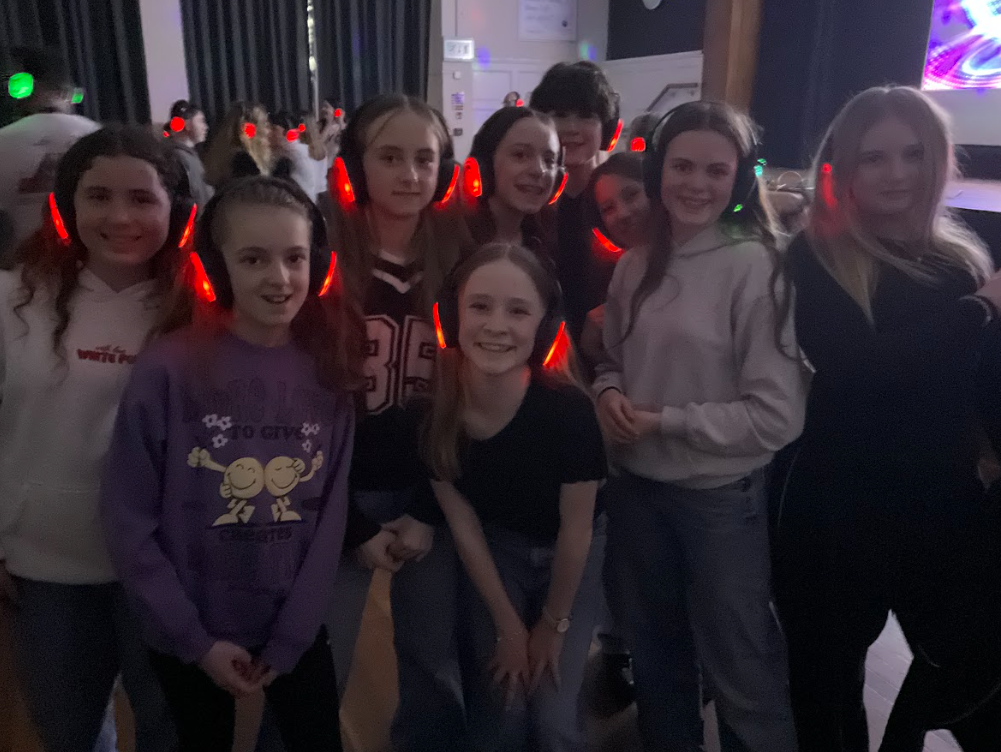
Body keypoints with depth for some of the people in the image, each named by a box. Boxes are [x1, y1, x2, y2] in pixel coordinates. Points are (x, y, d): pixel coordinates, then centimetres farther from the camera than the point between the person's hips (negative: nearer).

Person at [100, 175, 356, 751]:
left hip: (298, 628, 2)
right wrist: (196, 639, -9)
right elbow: (129, 521, -11)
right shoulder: (167, 370, -16)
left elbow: (332, 517, -4)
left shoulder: (329, 374, -7)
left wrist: (289, 638, -5)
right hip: (188, 636, -1)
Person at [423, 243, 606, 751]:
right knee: (499, 708, 2)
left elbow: (576, 527, -18)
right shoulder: (436, 406, -25)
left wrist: (553, 624, -4)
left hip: (572, 556, -1)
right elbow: (461, 520, -11)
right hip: (492, 551, 2)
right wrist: (508, 625, -5)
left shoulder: (568, 409, -34)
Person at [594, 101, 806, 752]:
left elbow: (776, 415, -19)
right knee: (654, 656, 25)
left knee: (741, 675, 13)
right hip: (637, 487, 6)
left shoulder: (755, 266, -16)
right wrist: (609, 392, -8)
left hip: (722, 497, -5)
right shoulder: (637, 264, 1)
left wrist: (664, 420, -18)